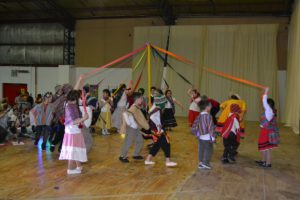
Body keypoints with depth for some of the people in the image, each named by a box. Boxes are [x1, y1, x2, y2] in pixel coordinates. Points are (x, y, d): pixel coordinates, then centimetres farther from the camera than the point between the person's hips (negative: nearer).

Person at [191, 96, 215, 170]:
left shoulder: (199, 116, 3)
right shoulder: (208, 116, -16)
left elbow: (194, 128, 3)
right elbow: (211, 128, -18)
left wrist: (197, 135, 14)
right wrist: (212, 137, -13)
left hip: (200, 138, 6)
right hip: (207, 138, -6)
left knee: (201, 150, 15)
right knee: (208, 150, 7)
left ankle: (201, 163, 23)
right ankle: (205, 163, 8)